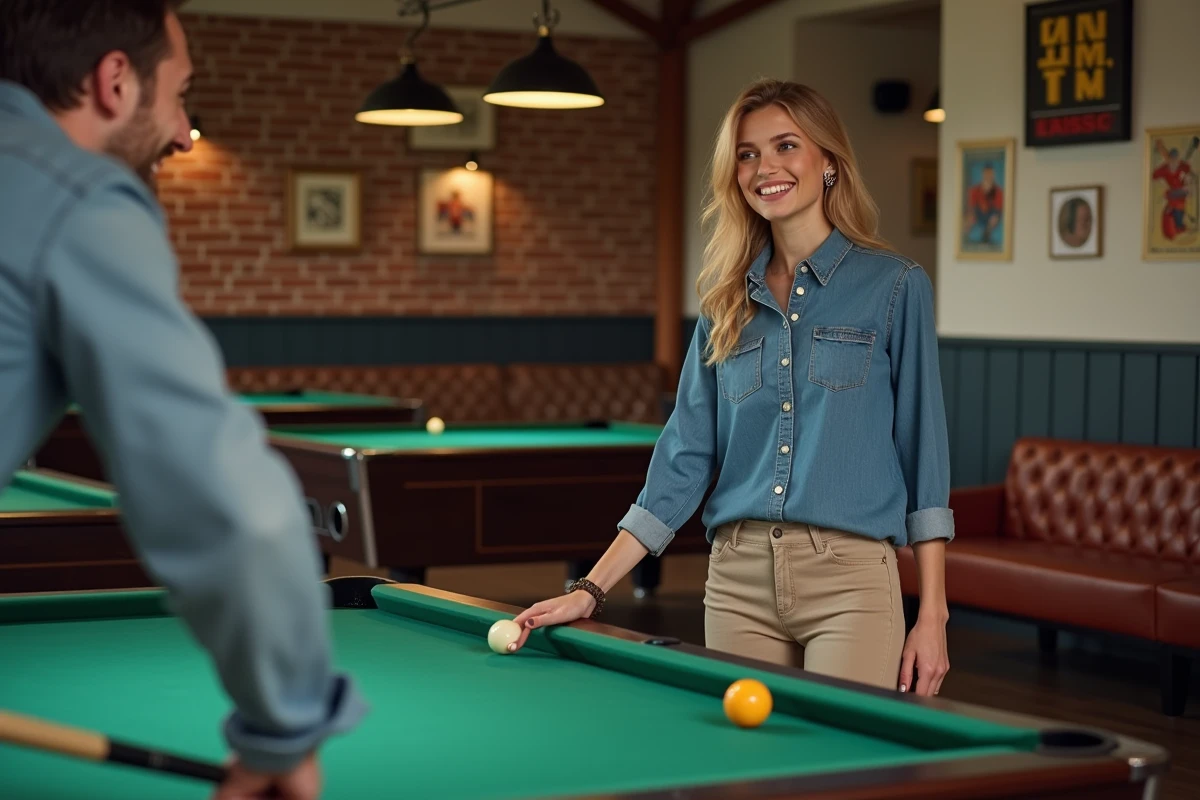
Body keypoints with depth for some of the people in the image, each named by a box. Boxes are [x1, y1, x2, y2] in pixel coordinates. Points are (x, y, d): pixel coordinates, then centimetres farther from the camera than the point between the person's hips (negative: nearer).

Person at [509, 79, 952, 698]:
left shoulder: (894, 286, -1)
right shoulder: (726, 303, 10)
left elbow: (923, 449, -2)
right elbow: (686, 456, 8)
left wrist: (933, 615, -6)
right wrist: (591, 589, 1)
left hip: (850, 580, -3)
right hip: (738, 580, 4)